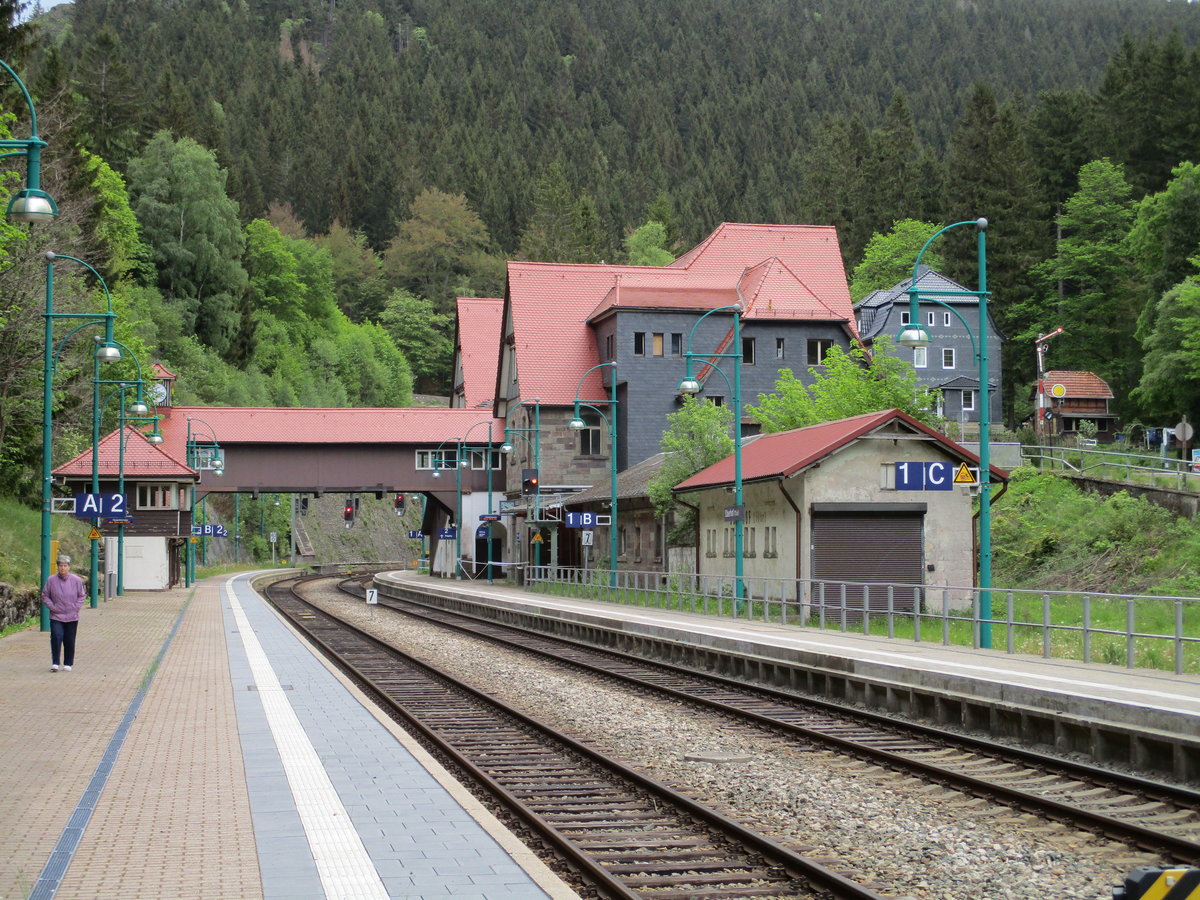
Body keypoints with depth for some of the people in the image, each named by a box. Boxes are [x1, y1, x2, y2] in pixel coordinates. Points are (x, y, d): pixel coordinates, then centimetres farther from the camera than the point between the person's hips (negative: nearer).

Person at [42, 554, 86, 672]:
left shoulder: (76, 580, -2)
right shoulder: (51, 580, -4)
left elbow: (81, 595, 8)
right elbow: (45, 596, 6)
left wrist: (76, 608, -2)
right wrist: (52, 607, -5)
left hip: (72, 617, 1)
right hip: (56, 616, -1)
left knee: (69, 641, 6)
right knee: (56, 637, -18)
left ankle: (68, 664, 19)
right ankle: (55, 663, -10)